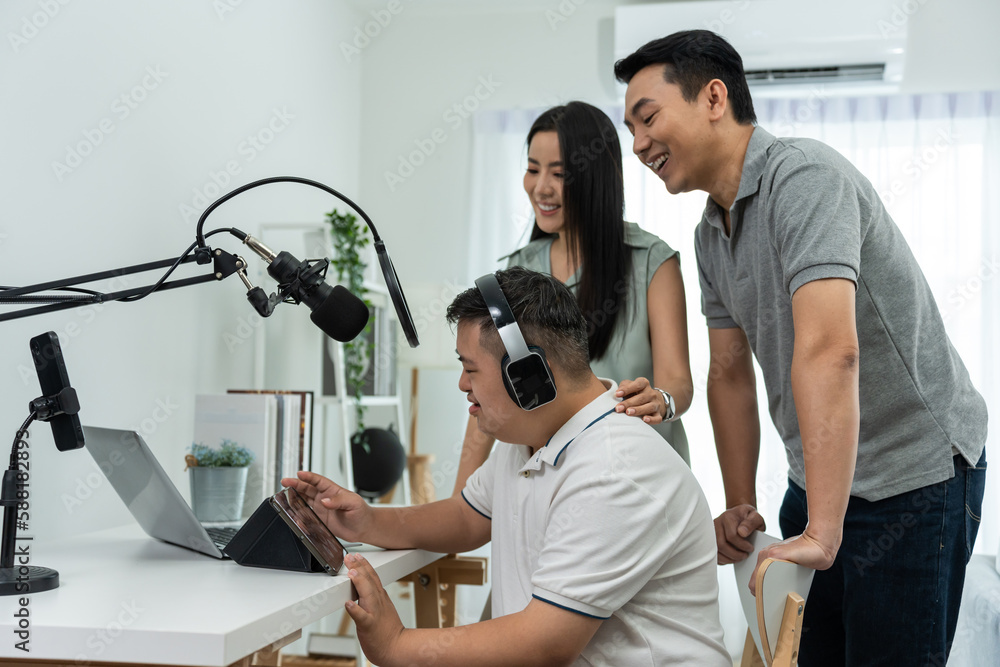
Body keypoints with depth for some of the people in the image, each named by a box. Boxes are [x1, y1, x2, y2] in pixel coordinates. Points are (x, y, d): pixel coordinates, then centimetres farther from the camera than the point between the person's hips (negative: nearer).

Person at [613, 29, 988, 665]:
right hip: (817, 475, 9)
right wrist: (742, 506, 8)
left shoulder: (804, 176, -23)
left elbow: (830, 350, -34)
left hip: (915, 474, -8)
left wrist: (822, 533, -38)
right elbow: (731, 373, 12)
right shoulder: (711, 233, 7)